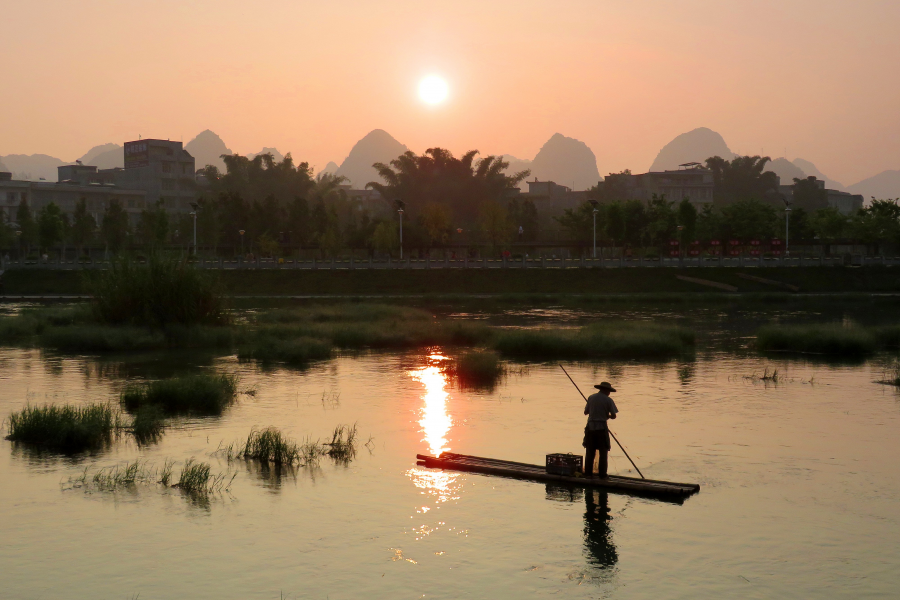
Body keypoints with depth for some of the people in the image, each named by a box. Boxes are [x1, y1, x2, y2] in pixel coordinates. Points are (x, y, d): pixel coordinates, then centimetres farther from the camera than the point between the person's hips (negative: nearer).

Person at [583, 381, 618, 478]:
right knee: (603, 452, 5)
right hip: (602, 427, -3)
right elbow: (613, 416, -4)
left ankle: (588, 473, 8)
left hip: (590, 426, 3)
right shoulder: (608, 400, -5)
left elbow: (586, 412, 11)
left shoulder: (591, 397, 5)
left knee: (589, 451, 9)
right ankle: (602, 473, 4)